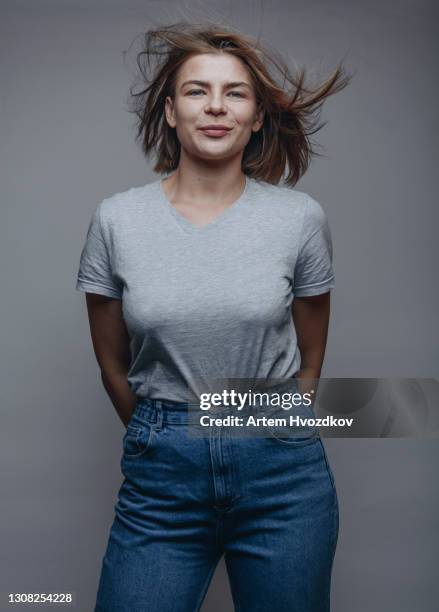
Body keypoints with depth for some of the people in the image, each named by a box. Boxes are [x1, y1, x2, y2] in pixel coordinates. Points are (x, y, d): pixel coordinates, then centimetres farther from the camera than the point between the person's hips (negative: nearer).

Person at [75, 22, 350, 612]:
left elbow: (310, 357, 8)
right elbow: (112, 364, 7)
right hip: (160, 477, 0)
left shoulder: (301, 217, -4)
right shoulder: (116, 220, -4)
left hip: (283, 476, 1)